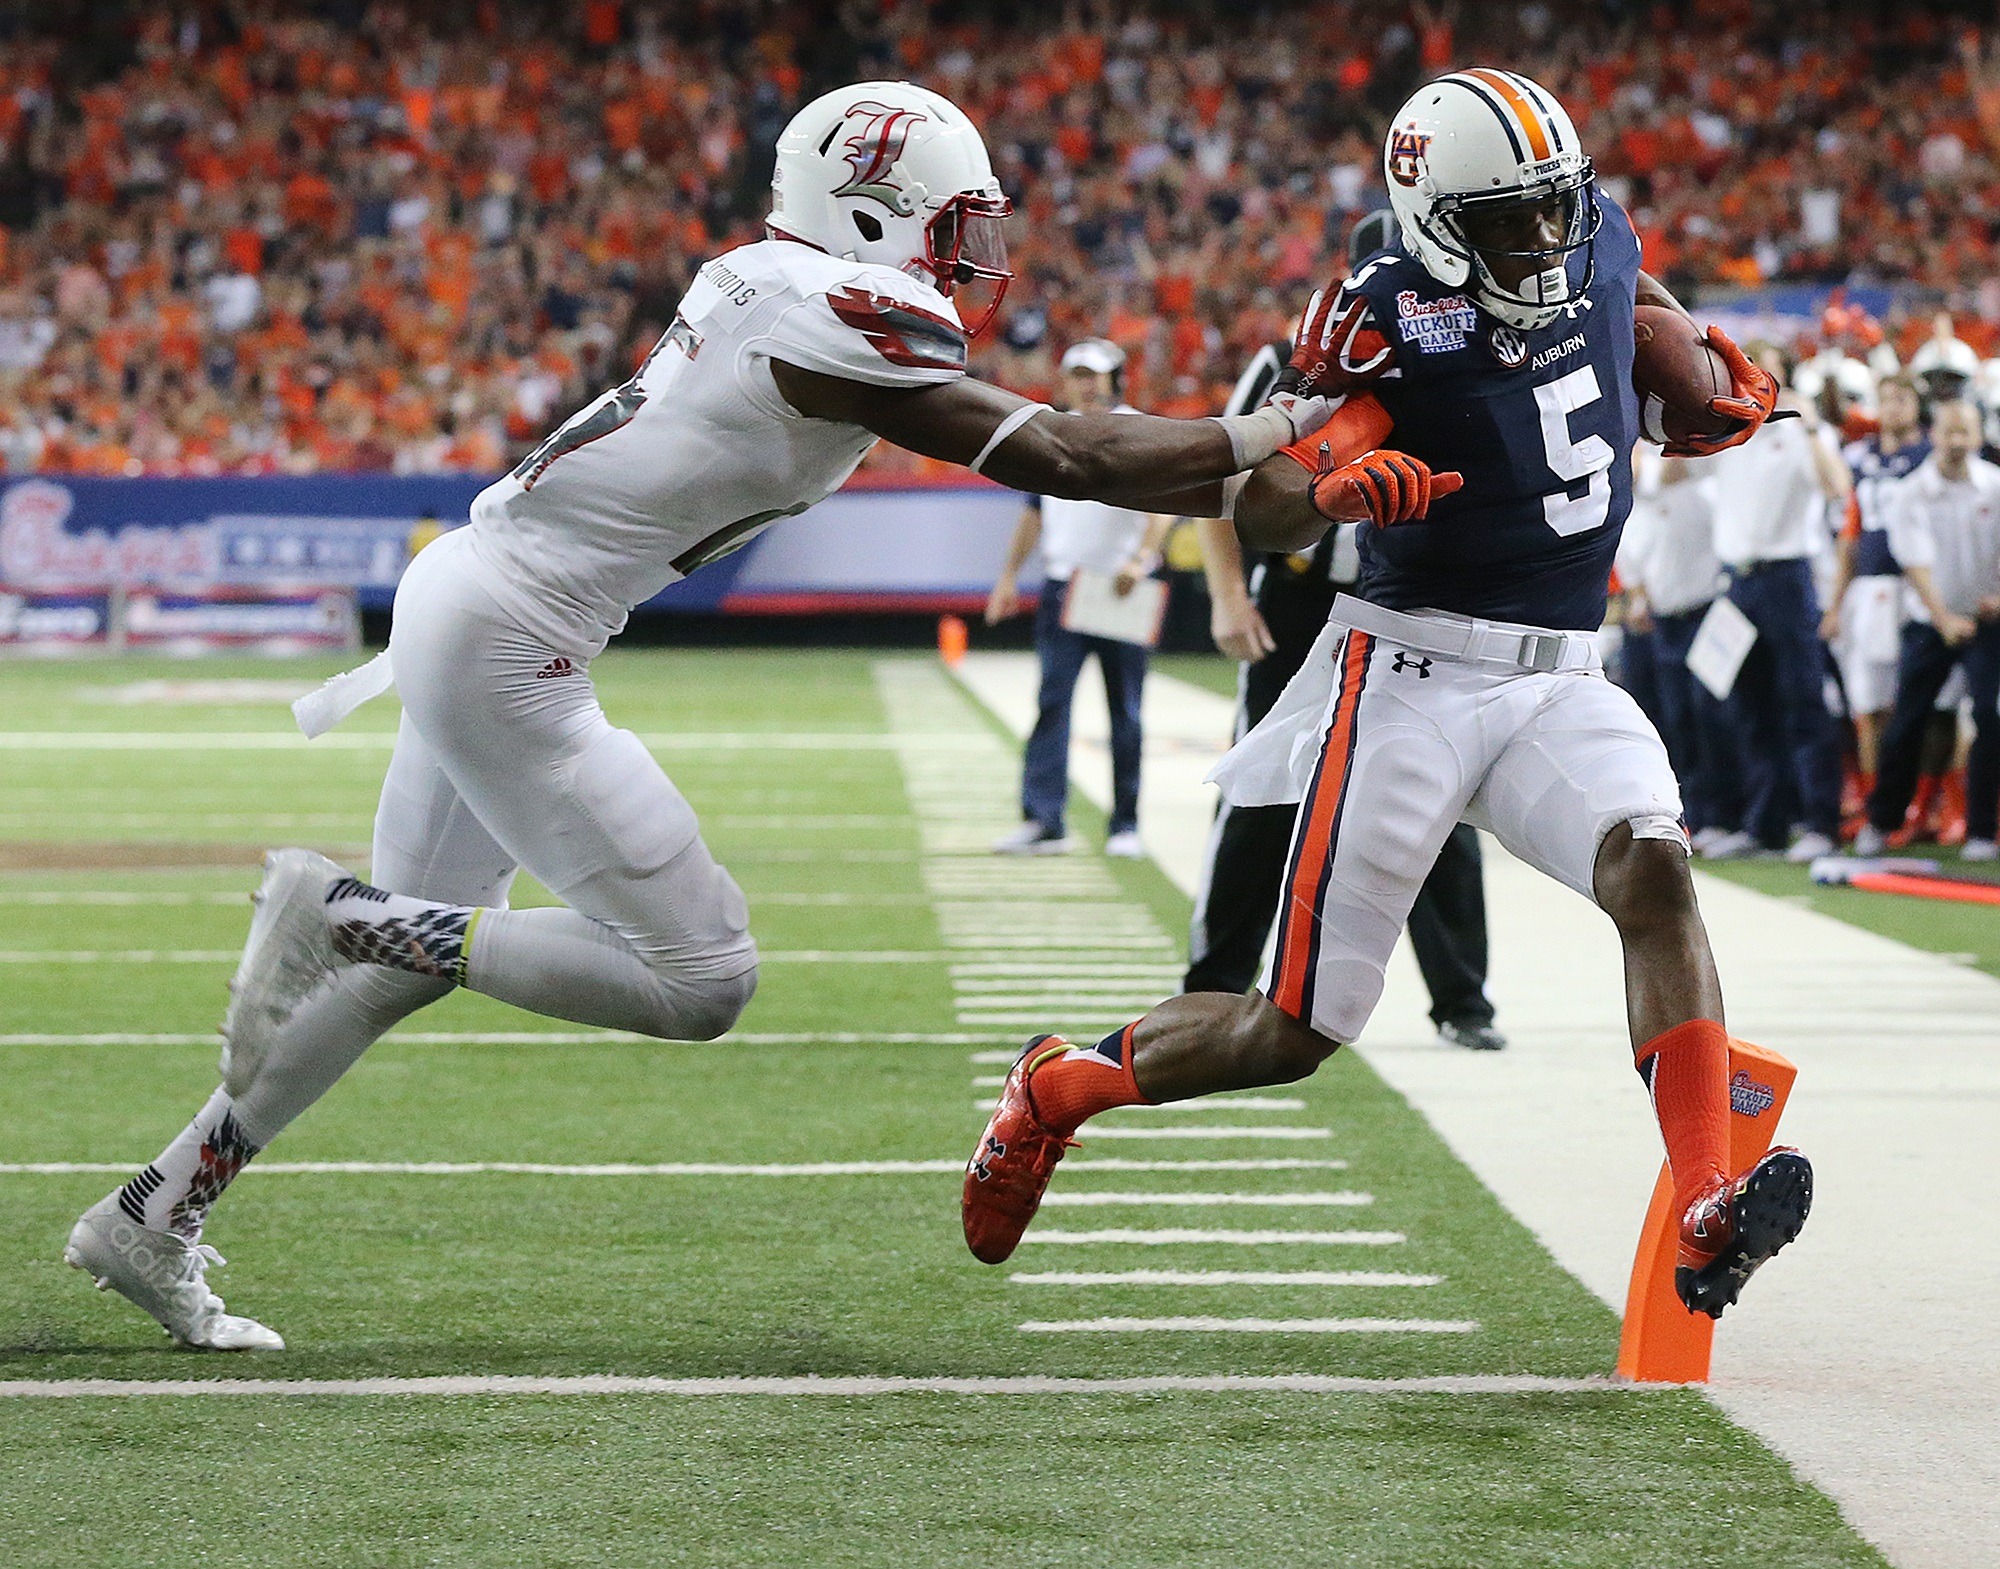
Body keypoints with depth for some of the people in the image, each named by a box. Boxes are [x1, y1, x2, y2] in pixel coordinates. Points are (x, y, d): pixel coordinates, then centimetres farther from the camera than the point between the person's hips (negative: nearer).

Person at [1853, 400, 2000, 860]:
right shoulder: (1909, 496, -6)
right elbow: (1917, 563, -14)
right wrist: (1944, 620, -25)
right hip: (1930, 622, 0)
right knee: (1906, 723, 1)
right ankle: (1881, 822, 18)